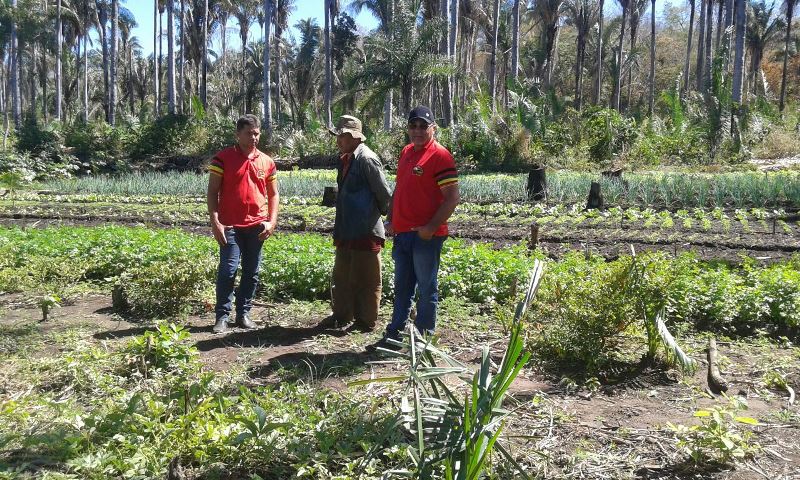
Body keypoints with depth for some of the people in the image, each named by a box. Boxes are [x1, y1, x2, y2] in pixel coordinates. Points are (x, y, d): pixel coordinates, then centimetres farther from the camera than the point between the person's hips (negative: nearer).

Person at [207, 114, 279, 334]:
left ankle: (243, 313, 20)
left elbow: (273, 194, 15)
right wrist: (215, 222, -10)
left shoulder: (267, 162, 10)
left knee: (252, 272, 8)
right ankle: (222, 316, 5)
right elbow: (212, 192, -2)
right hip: (230, 225, -4)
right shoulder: (222, 159, -1)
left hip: (257, 226, 4)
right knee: (228, 270, -6)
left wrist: (272, 221, 3)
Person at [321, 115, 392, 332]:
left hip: (365, 232, -9)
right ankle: (341, 316, 30)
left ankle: (366, 321, 14)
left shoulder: (367, 159, -15)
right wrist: (338, 229, 19)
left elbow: (384, 194, -13)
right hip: (346, 231, 9)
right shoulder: (345, 159, 12)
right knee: (341, 276, 17)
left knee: (365, 280, 3)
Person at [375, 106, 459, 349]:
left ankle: (423, 337, 14)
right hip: (402, 233, 8)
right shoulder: (406, 152, 14)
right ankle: (395, 333, 27)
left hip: (425, 235, -8)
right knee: (402, 286, 16)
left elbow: (452, 198, -15)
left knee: (426, 288, 3)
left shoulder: (440, 156, -10)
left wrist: (431, 227, -18)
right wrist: (391, 220, 12)